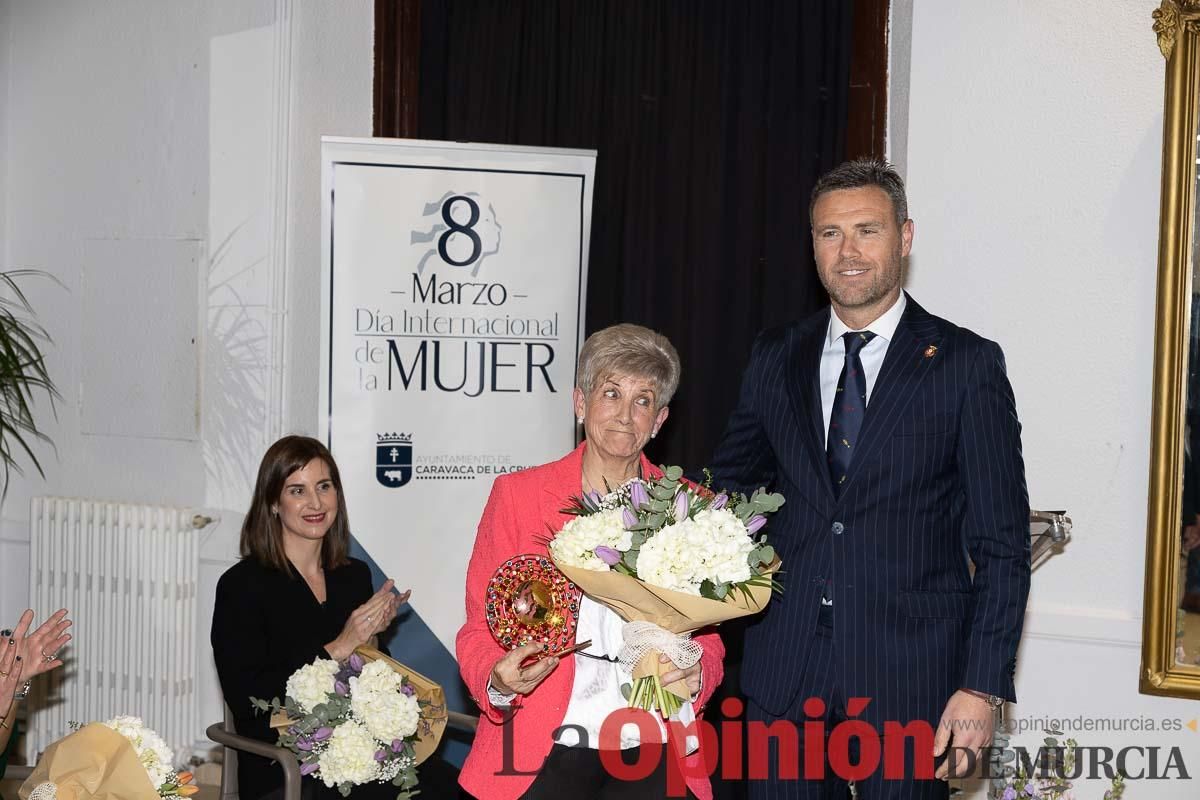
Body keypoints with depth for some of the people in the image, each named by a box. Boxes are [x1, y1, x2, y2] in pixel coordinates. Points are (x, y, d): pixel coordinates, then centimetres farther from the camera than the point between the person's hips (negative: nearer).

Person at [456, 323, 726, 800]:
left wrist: (694, 675, -9)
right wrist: (500, 682, -16)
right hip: (540, 752, -1)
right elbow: (481, 630, 4)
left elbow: (706, 636, 12)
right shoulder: (517, 494, 3)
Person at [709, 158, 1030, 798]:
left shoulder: (968, 363, -3)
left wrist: (981, 686, -10)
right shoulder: (776, 358, 7)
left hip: (910, 675, -3)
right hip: (784, 670, 3)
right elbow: (730, 483, 17)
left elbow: (1002, 544, -4)